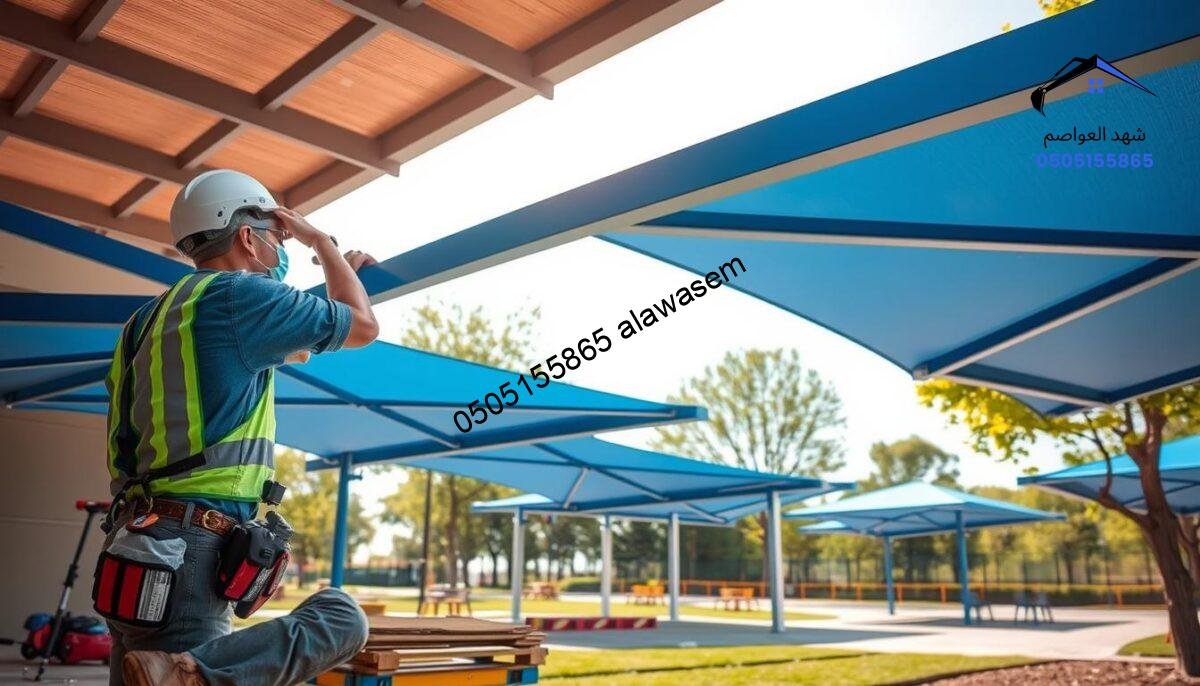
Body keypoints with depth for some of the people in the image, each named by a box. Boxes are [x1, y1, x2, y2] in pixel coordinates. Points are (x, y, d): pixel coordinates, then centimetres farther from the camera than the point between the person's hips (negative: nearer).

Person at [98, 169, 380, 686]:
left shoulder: (157, 313, 19)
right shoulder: (240, 294, -8)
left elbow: (293, 350, 34)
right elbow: (363, 327, 3)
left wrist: (339, 275, 41)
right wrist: (318, 239, 16)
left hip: (141, 546, 9)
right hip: (186, 552, -9)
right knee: (343, 617, -10)